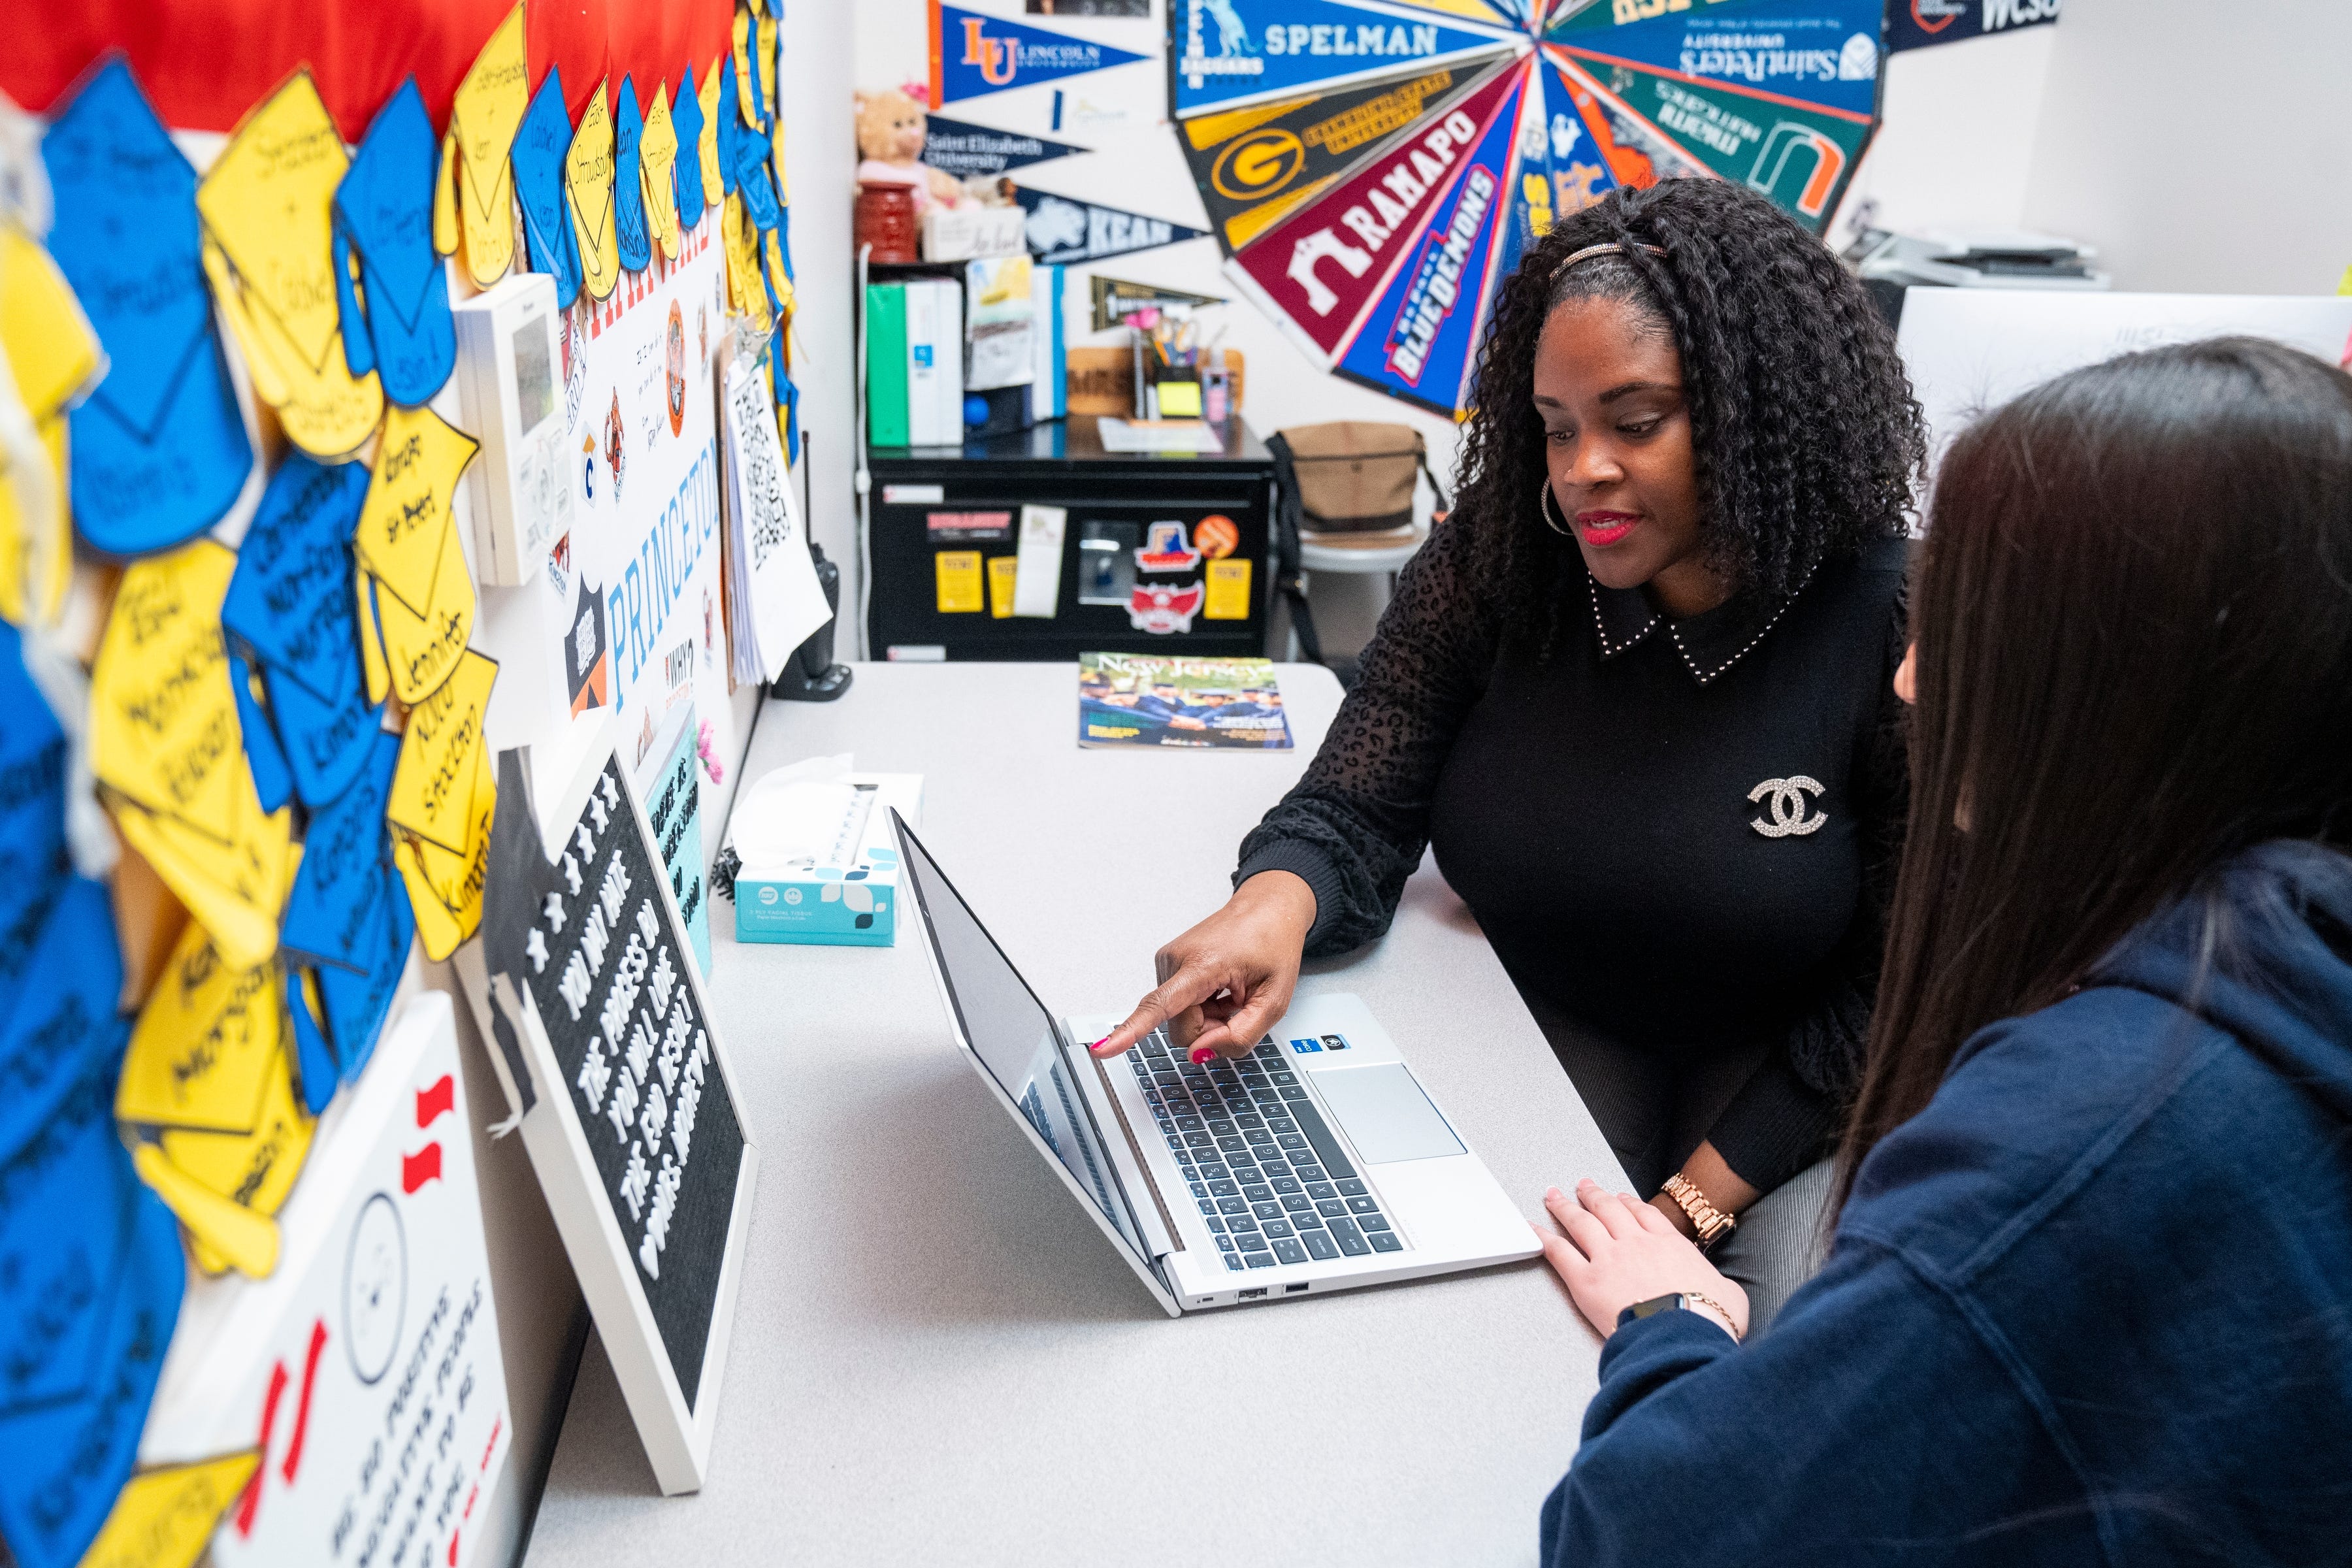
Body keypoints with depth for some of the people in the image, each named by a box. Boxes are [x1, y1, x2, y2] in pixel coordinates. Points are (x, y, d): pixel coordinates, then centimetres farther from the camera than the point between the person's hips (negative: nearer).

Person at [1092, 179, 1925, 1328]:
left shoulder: (1891, 629, -19)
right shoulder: (1496, 566, -12)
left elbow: (1896, 981, -12)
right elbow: (1354, 810, -11)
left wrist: (1694, 1202, -17)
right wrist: (1276, 902, -36)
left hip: (1782, 1072, -1)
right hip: (1539, 1021, 2)